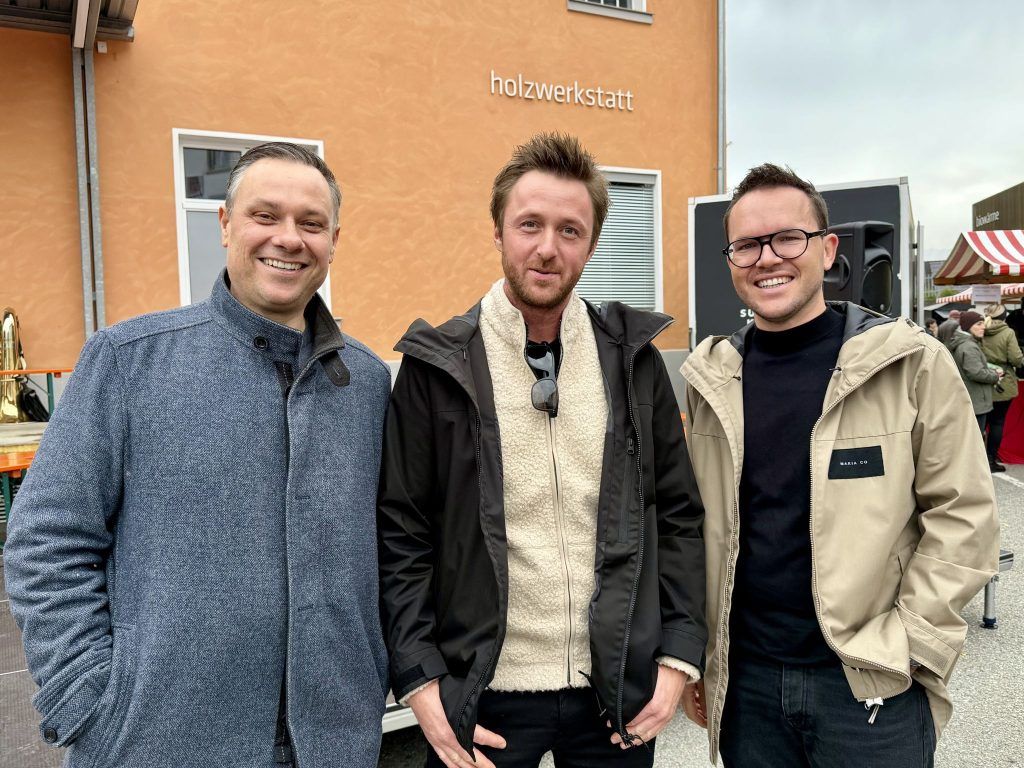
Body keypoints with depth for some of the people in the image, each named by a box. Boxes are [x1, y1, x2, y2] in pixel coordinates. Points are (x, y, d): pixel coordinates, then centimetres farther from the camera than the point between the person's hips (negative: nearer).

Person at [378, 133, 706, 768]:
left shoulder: (633, 358, -1)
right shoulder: (436, 368, -7)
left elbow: (679, 513, 3)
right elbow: (402, 536, -5)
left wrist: (679, 655, 0)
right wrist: (420, 682, -8)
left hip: (620, 691, 3)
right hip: (484, 694, -2)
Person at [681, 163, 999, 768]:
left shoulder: (913, 363, -7)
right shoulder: (711, 377, 1)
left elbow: (964, 517, -6)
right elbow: (700, 526, 6)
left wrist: (905, 647, -11)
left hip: (871, 688, -2)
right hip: (745, 681, 3)